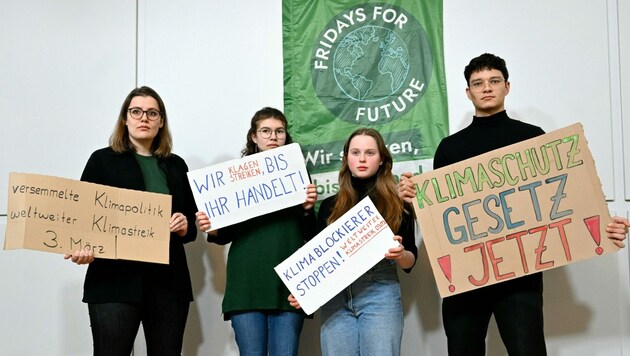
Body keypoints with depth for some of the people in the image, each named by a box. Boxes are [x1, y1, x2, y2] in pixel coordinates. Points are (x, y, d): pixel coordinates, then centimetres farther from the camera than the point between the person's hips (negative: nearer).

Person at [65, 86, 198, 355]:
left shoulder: (176, 165, 16)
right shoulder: (103, 160, 6)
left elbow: (192, 223, 18)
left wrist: (184, 227, -5)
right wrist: (82, 249, -19)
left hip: (169, 280, 4)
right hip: (116, 279, -3)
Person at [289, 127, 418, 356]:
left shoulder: (397, 204, 7)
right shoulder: (330, 206, 13)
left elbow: (410, 260, 8)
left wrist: (400, 254, -15)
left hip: (380, 295, -2)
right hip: (335, 298, 2)